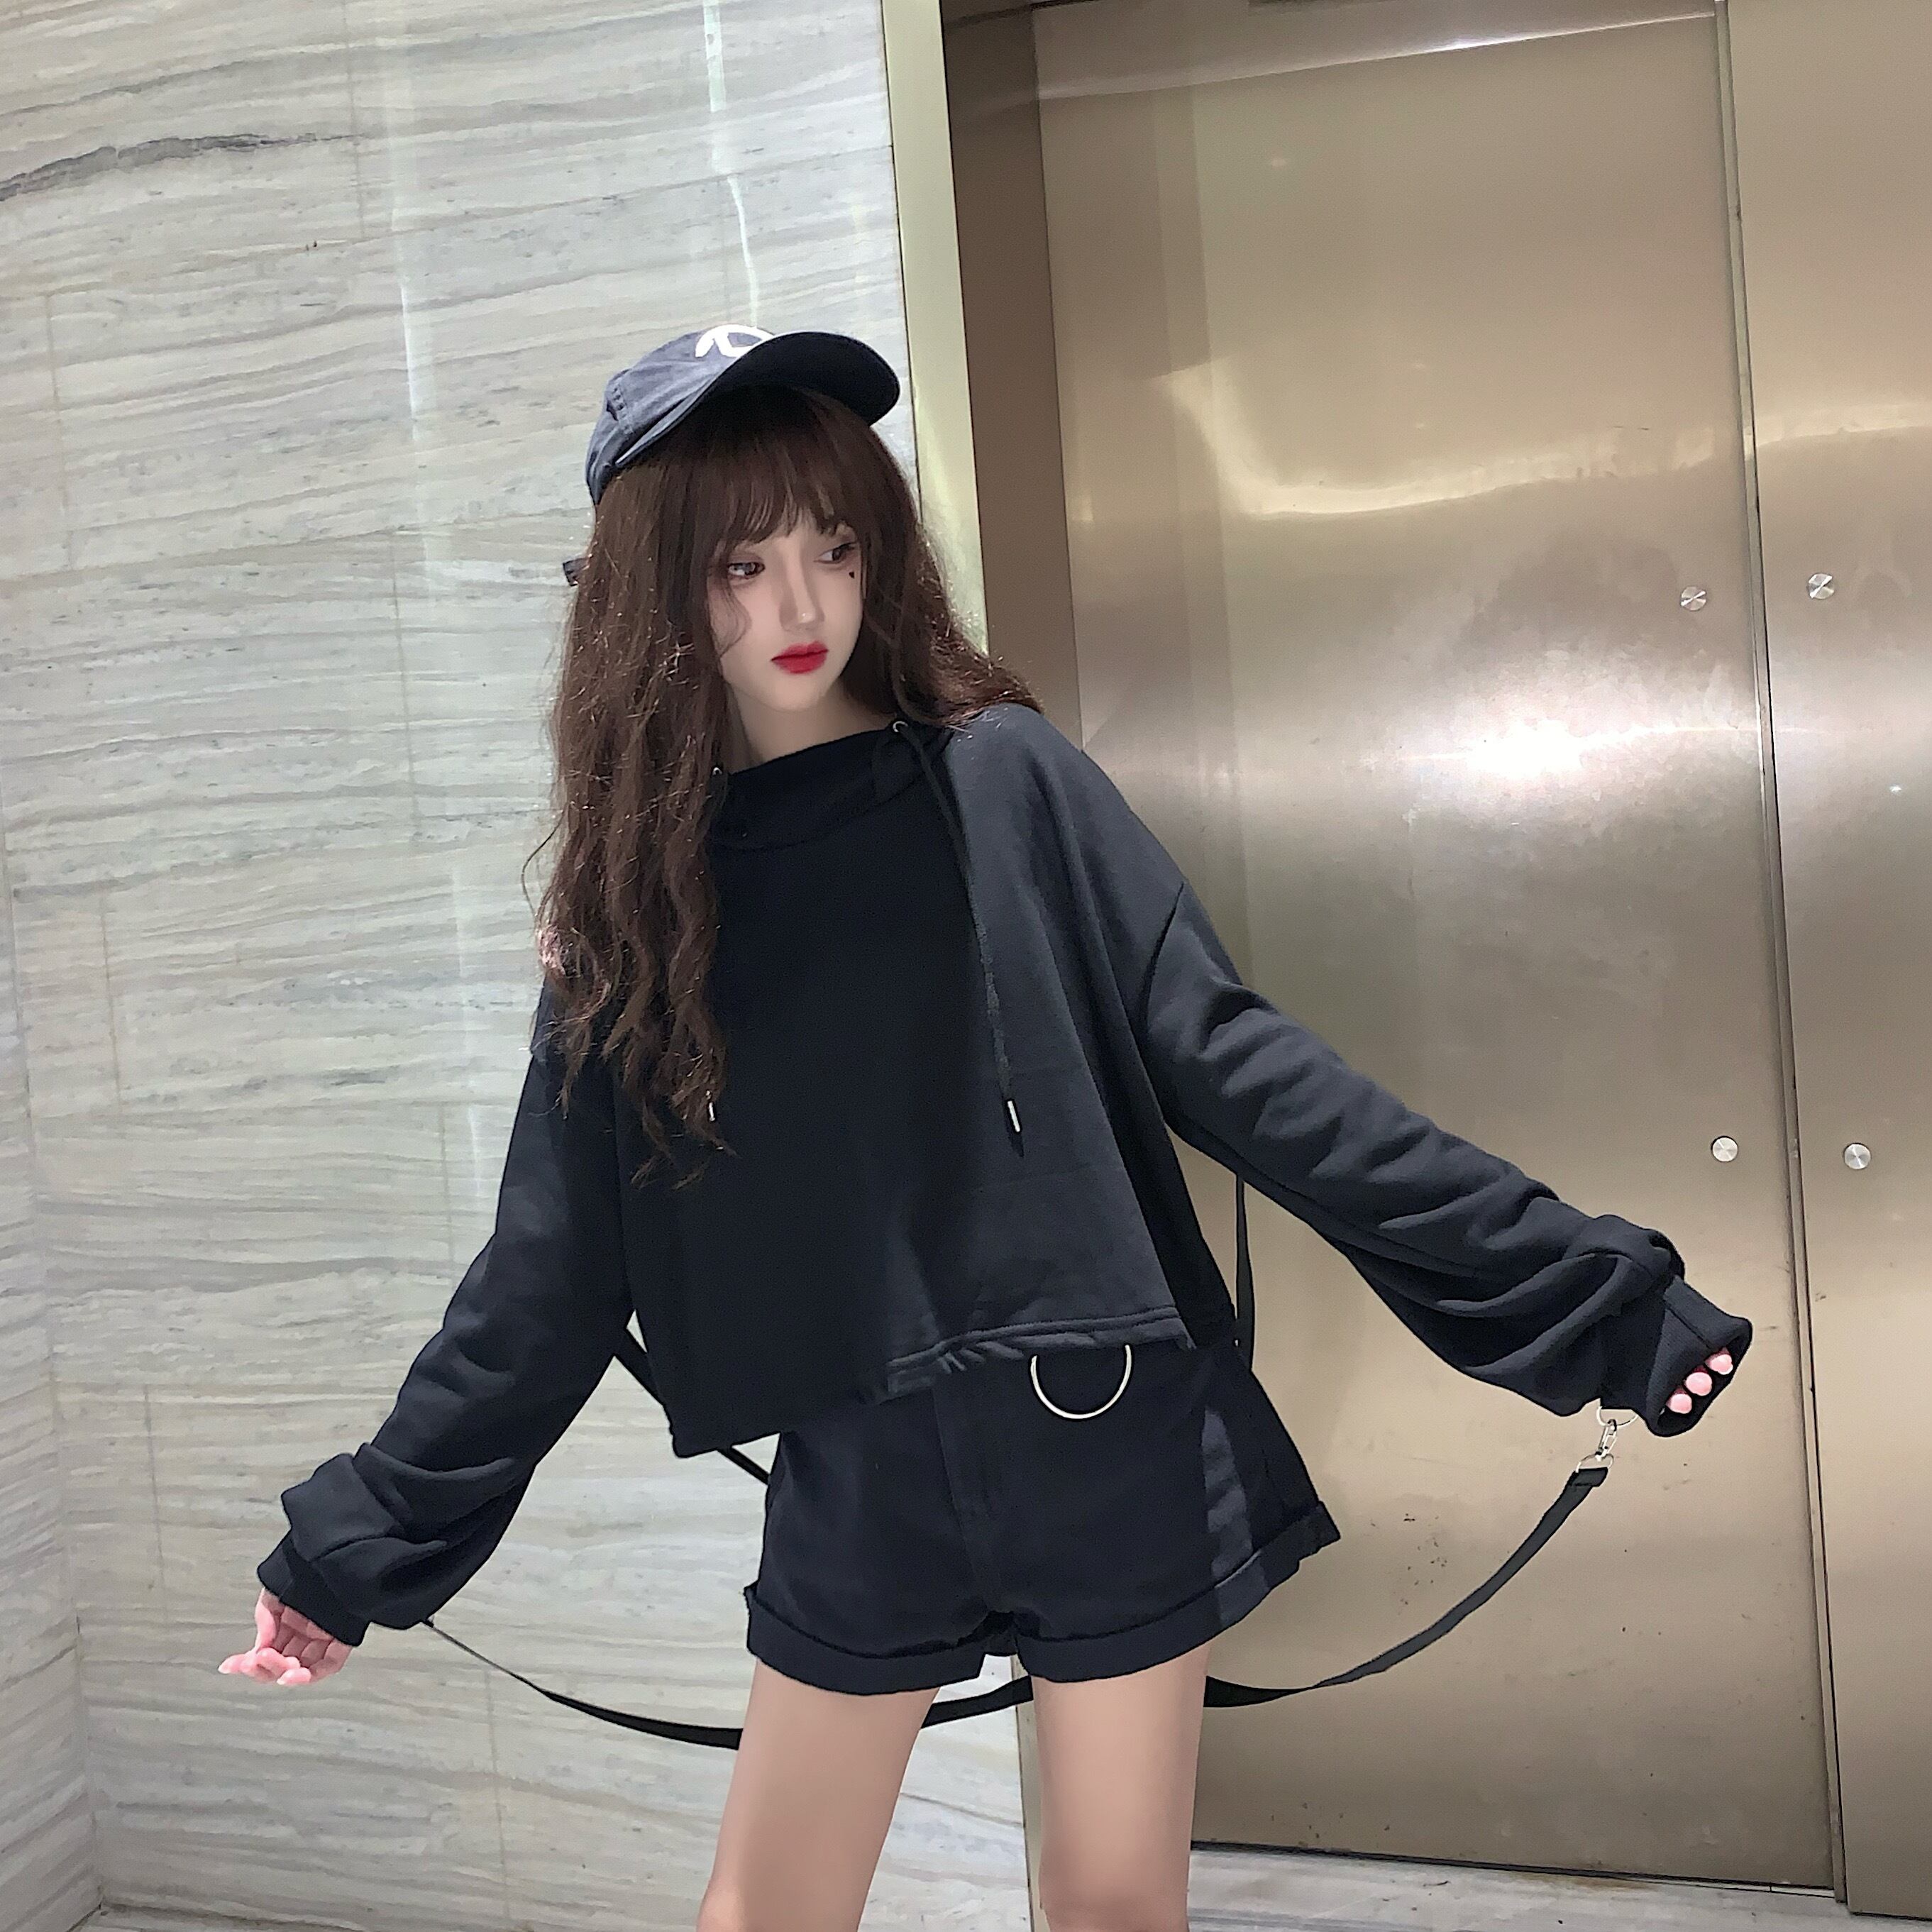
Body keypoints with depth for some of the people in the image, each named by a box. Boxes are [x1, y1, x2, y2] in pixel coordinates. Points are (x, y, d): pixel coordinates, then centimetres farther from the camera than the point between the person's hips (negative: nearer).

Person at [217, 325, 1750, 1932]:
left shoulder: (1001, 784, -6)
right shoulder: (633, 892, 1)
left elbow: (1230, 1062, -8)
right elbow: (553, 1272, 6)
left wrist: (1586, 1290, -12)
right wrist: (357, 1556, 10)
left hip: (1114, 1451, -2)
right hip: (858, 1487, 2)